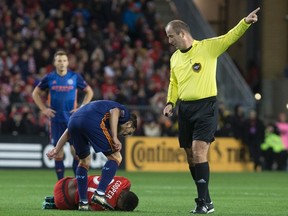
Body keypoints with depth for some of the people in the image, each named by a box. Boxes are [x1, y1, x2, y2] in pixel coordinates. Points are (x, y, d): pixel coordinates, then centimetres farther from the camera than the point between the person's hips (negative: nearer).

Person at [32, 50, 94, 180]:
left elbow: (89, 92, 11)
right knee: (58, 153, 2)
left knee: (76, 150, -6)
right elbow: (36, 93, 13)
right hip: (56, 120, 1)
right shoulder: (49, 78, 1)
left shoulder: (75, 77, 0)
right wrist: (44, 109, 2)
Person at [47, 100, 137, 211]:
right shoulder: (125, 112, 23)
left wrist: (57, 149, 31)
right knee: (115, 157, 6)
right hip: (92, 123, -7)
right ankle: (100, 194, -6)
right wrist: (115, 138, -11)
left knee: (84, 161, 25)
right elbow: (114, 112, -5)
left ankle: (83, 203, 20)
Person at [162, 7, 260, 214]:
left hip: (206, 106, -6)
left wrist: (245, 22, -27)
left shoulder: (208, 47, -4)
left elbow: (230, 37, -11)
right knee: (191, 156, 7)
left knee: (199, 152, -17)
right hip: (185, 108, 6)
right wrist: (170, 102, 7)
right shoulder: (175, 58, 13)